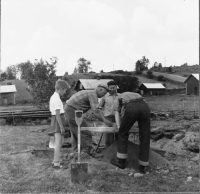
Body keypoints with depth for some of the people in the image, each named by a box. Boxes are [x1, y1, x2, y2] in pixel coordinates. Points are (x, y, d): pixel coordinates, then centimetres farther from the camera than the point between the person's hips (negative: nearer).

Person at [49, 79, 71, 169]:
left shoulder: (53, 97, 13)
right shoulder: (57, 99, -18)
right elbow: (57, 114, -21)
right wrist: (61, 127, -19)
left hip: (54, 120, 10)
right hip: (58, 121, -10)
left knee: (58, 142, 19)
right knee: (58, 142, -4)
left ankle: (56, 161, 30)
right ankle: (56, 163, 2)